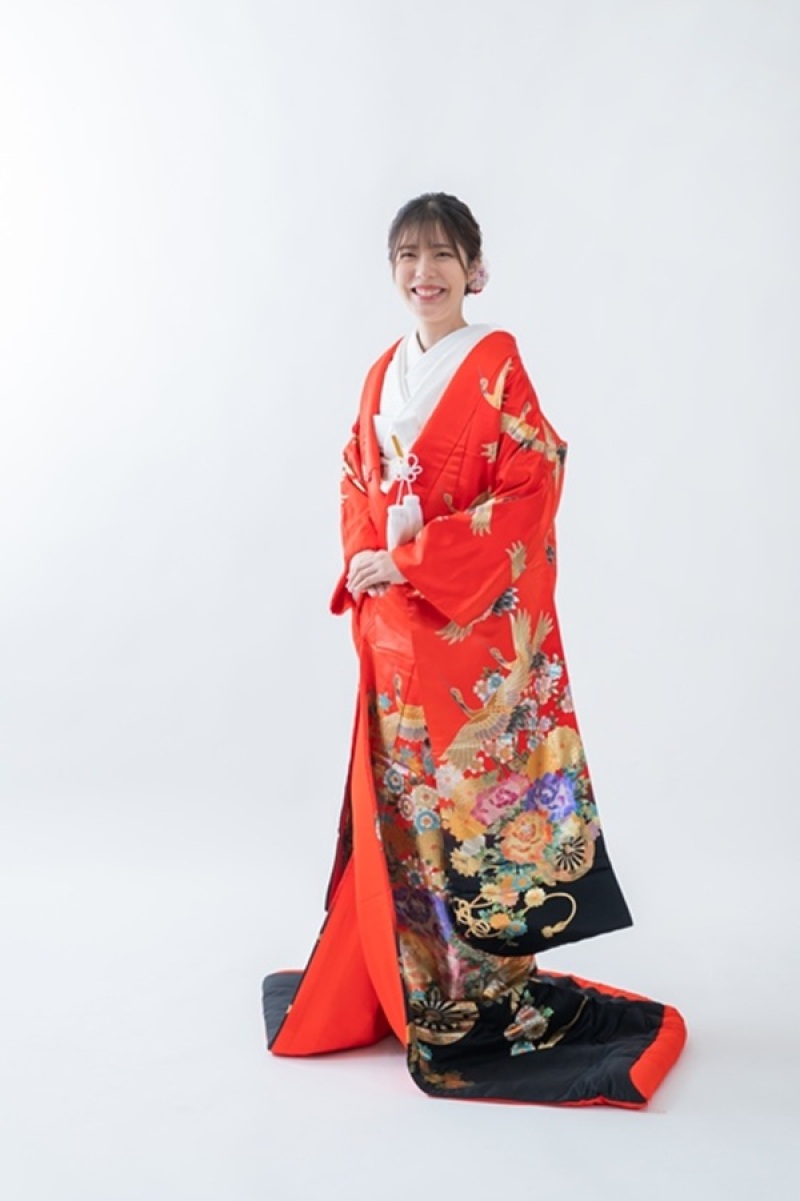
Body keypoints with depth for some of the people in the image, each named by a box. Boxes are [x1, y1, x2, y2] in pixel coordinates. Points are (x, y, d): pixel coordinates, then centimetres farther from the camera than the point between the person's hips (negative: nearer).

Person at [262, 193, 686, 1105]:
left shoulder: (497, 367, -7)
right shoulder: (385, 373, 12)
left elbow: (529, 492, -14)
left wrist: (413, 561, -16)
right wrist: (364, 561, -3)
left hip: (478, 623, -6)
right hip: (393, 625, 6)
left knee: (472, 799, 0)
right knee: (400, 798, 12)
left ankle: (483, 991, 16)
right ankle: (405, 976, 27)